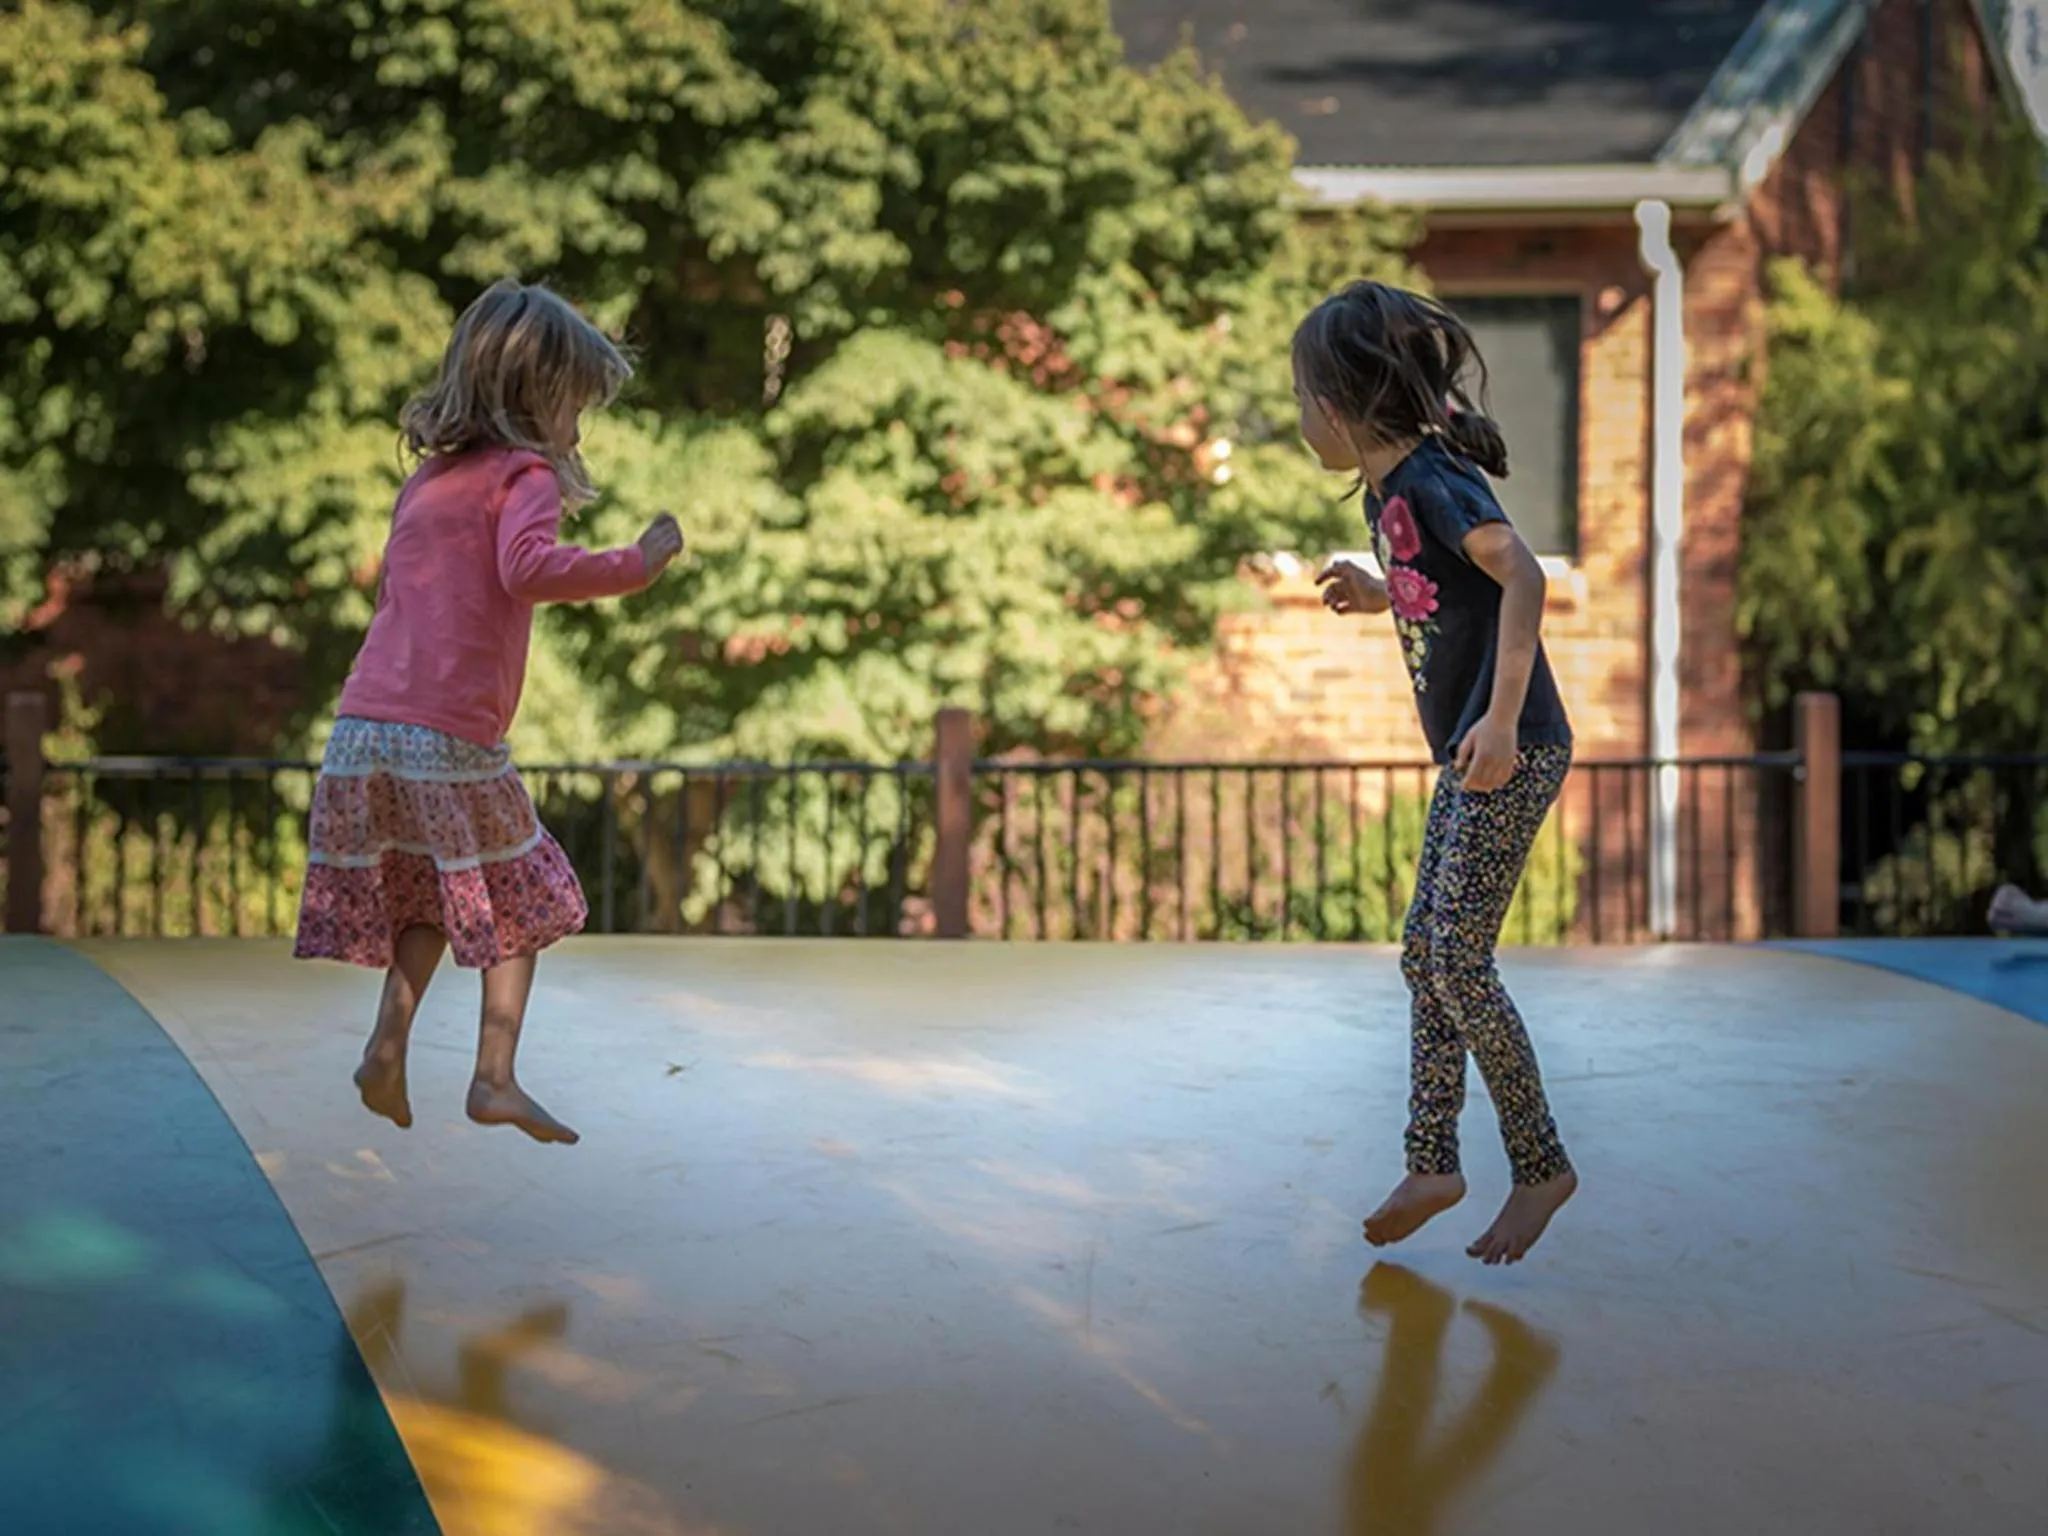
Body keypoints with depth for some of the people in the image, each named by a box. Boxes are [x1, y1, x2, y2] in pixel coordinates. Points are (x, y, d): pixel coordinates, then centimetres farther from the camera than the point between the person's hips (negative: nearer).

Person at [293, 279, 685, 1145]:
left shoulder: (426, 480, 21)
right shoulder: (524, 474, -3)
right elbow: (528, 566, -23)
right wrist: (635, 564, -15)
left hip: (366, 722, 7)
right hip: (453, 734, -7)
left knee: (433, 895, 23)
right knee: (518, 898, 8)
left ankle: (388, 1043, 8)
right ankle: (496, 1076, 2)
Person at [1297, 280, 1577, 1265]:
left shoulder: (1430, 478, -15)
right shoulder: (1386, 490, 13)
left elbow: (1521, 576, -28)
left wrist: (1503, 719, -32)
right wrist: (1380, 595, 15)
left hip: (1512, 755, -10)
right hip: (1470, 759, 10)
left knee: (1457, 962, -7)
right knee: (1425, 951, 10)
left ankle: (1541, 1166, 6)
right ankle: (1431, 1163, 16)